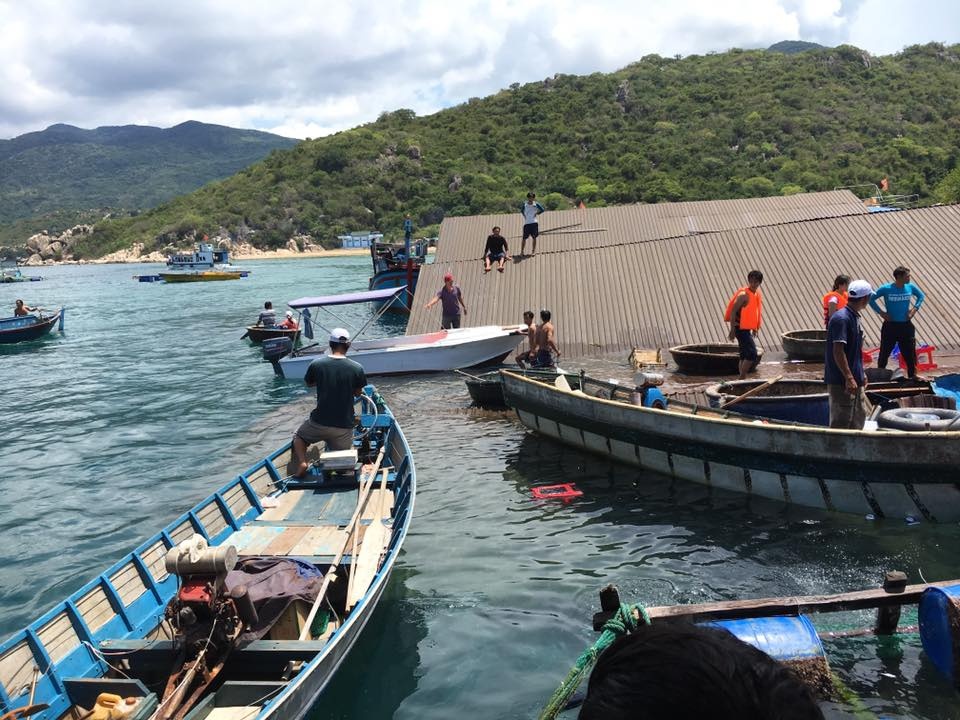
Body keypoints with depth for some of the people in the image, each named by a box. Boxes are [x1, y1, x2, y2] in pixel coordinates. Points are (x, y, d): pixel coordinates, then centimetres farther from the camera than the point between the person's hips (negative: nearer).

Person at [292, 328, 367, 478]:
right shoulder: (357, 368, -8)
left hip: (319, 422, 0)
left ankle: (302, 462, 4)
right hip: (345, 425, 0)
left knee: (299, 437, 30)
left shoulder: (316, 364, -8)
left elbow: (309, 384, 12)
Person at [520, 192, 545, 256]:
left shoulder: (536, 204, -2)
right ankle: (522, 251, 6)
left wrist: (537, 213, 0)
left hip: (534, 222, -1)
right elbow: (522, 210, 20)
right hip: (526, 223, 1)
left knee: (534, 237, 3)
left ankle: (534, 251, 11)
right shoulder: (525, 204, 2)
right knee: (524, 237, -1)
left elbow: (542, 210, 8)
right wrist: (524, 215, 6)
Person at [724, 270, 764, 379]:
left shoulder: (757, 294, 11)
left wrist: (755, 328, 23)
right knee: (752, 354, -14)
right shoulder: (744, 295, -17)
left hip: (746, 328, 9)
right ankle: (741, 379, -10)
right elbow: (733, 312, -20)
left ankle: (742, 379, 17)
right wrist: (732, 331, -23)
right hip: (740, 328, -9)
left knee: (744, 356, 12)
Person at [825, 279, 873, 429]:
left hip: (855, 379, 10)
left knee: (859, 414, 18)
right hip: (842, 382, -10)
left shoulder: (854, 317, 12)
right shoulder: (841, 318, -19)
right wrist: (849, 378, -25)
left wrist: (861, 373, 22)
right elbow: (838, 351, -23)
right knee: (841, 422, -4)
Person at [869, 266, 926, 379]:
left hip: (906, 325, 3)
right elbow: (871, 299, -5)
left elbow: (921, 296, 17)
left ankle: (912, 376, 19)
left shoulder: (910, 287, -1)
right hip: (890, 326, -3)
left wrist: (914, 309, 4)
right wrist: (881, 312, -9)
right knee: (884, 353, 5)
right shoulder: (886, 289, -12)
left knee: (910, 353, 7)